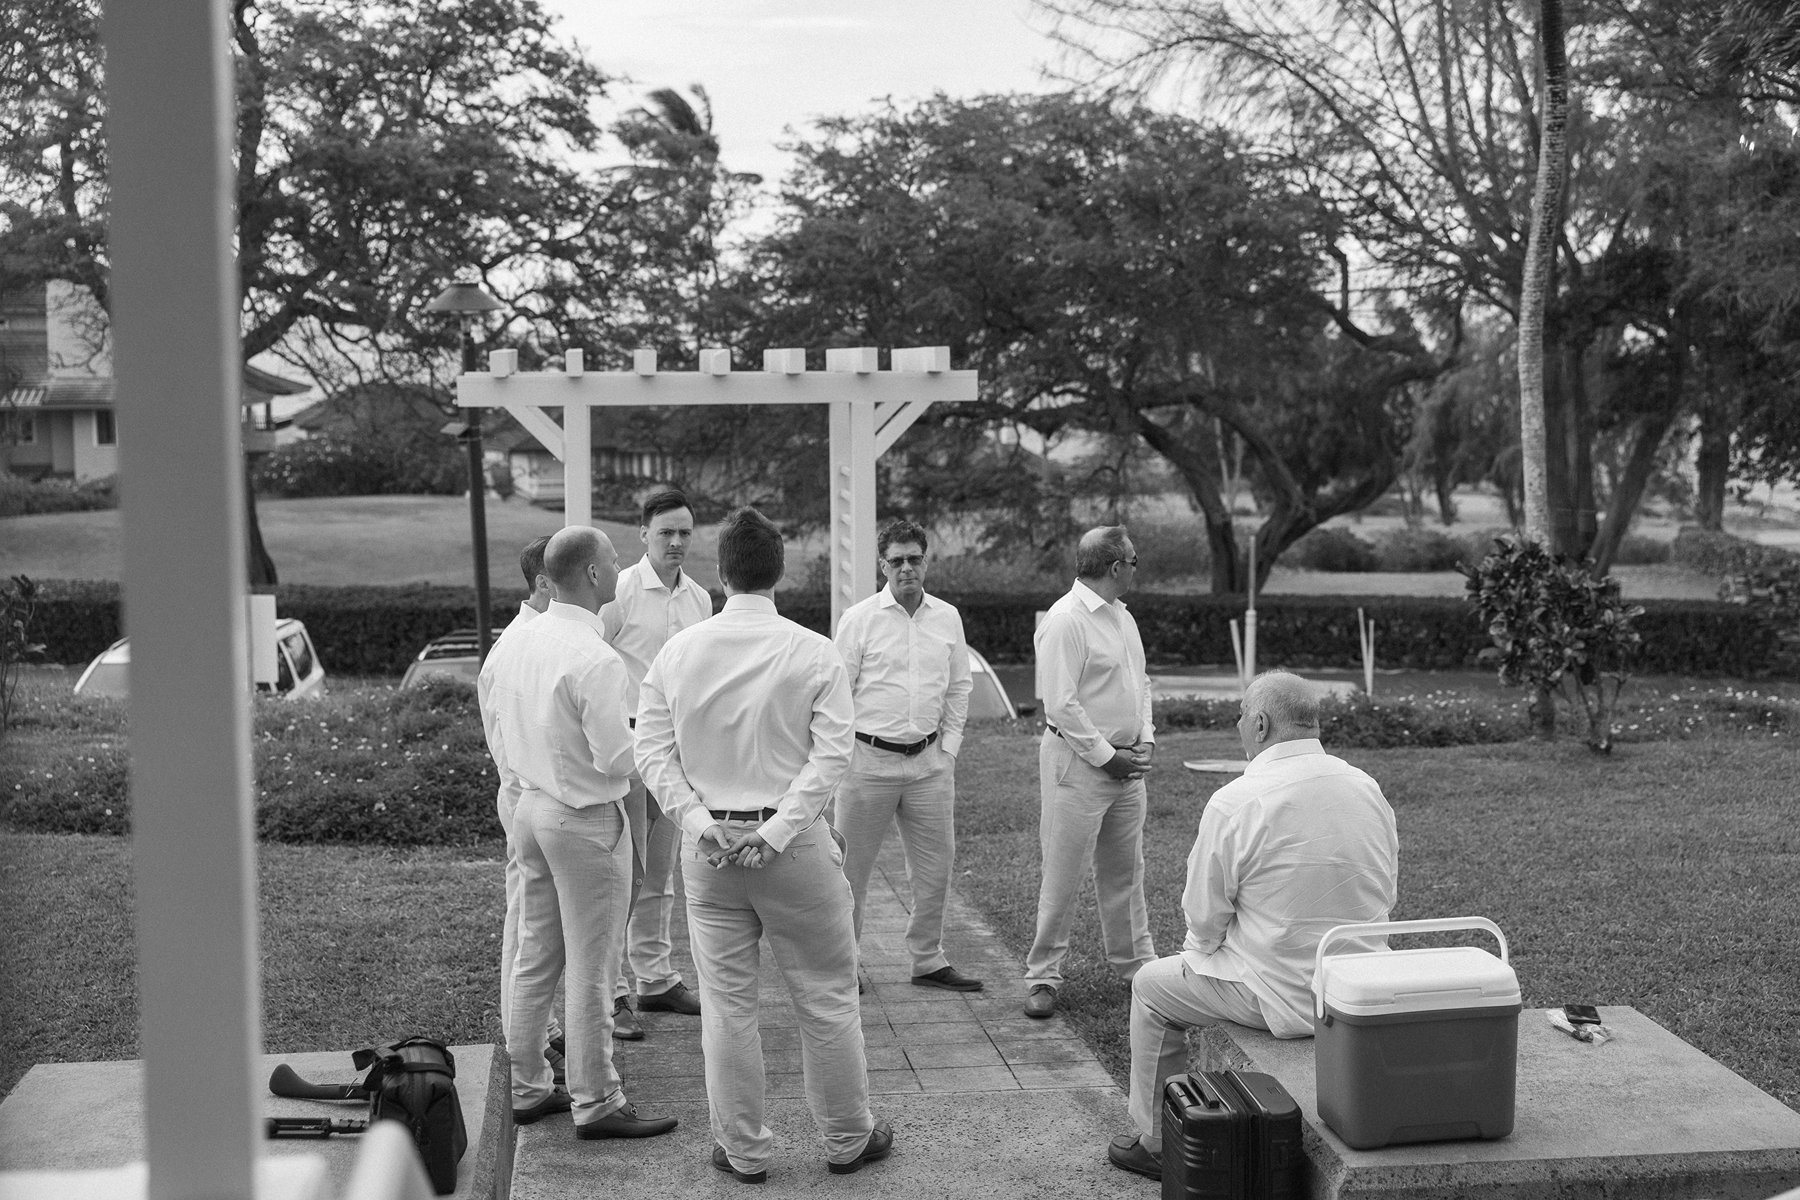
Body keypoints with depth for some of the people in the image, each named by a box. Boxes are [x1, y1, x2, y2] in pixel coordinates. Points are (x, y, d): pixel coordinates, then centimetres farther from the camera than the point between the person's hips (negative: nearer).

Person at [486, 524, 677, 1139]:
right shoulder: (595, 659, -23)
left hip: (529, 807, 8)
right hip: (585, 820, -8)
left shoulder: (518, 641, 3)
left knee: (535, 960, 17)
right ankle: (595, 1104, 12)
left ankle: (528, 1088, 28)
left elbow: (502, 738, 12)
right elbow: (616, 758, -22)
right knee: (590, 971, 2)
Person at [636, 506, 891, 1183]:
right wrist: (779, 829, -15)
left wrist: (699, 822, -7)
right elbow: (832, 753, -13)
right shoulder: (815, 654, -6)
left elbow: (652, 751, -2)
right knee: (826, 998, 11)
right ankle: (848, 1139, 22)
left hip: (708, 846, 2)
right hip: (795, 844, -2)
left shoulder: (677, 651, 2)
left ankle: (742, 1150, 20)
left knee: (726, 1002, 10)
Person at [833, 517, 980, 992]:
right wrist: (844, 753, -5)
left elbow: (958, 689, 14)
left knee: (935, 865, 8)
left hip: (929, 761, 4)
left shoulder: (947, 618, 8)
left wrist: (948, 748, 8)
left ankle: (928, 959, 22)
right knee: (851, 867, 1)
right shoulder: (859, 618, -4)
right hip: (869, 758, -4)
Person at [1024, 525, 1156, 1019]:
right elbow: (1060, 704, -19)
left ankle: (1135, 961, 28)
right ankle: (1042, 976, 6)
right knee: (1063, 874, -3)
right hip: (1077, 761, -8)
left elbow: (1140, 682, 21)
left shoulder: (1123, 617, 13)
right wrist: (1106, 755, -15)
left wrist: (1145, 739, 6)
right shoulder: (1065, 621, -15)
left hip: (1125, 762, 8)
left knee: (1125, 868, 16)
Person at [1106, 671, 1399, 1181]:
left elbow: (1205, 919, -10)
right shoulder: (1367, 788, 0)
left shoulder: (1234, 803, -18)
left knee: (1152, 987, 18)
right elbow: (1385, 893, 10)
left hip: (1284, 997, -6)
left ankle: (1157, 1142, 28)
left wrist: (1199, 947, 11)